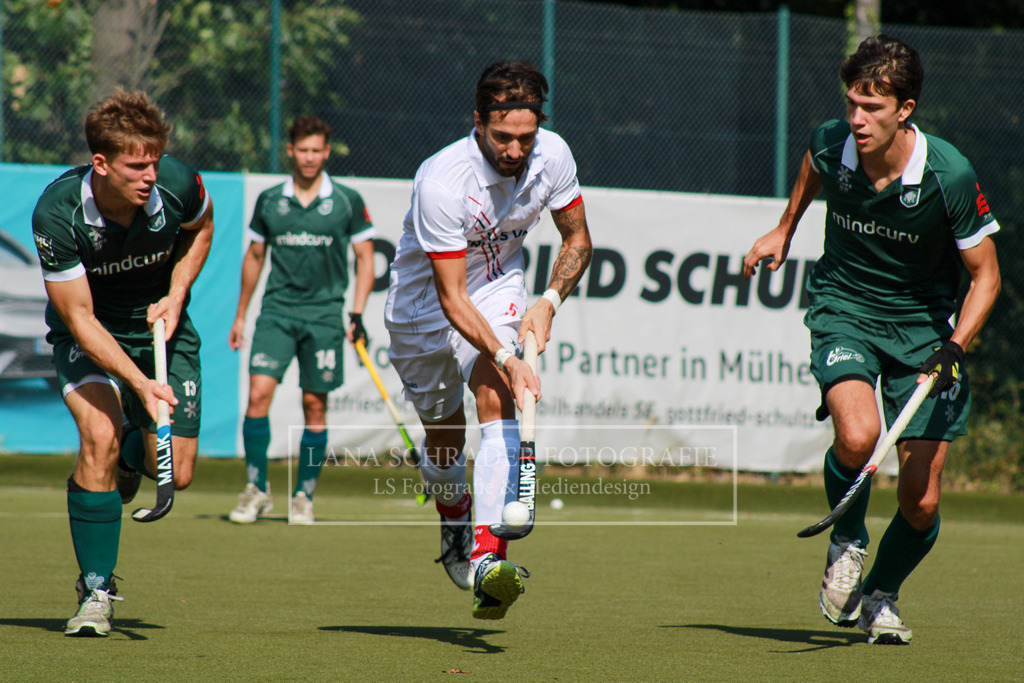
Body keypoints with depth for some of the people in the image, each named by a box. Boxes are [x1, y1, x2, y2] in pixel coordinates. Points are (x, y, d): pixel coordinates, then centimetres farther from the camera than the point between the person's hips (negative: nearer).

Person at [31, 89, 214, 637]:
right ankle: (95, 591, -13)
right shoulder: (56, 214, -30)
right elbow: (79, 317, -24)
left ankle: (134, 453, 35)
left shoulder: (180, 185, -23)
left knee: (175, 474, -5)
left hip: (158, 328, 2)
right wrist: (140, 382, -35)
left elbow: (200, 229, 4)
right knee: (99, 434, -27)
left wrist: (175, 297, -9)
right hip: (88, 335, -2)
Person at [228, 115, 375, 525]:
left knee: (315, 406, 2)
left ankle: (304, 496, 13)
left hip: (325, 314, -1)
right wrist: (240, 315, 17)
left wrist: (357, 314, -4)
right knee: (259, 392, -13)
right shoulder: (269, 200, 7)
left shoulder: (348, 202, 1)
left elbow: (365, 260, 5)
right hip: (277, 310, 1)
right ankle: (257, 489, -3)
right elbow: (254, 256, 17)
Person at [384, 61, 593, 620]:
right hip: (423, 298, -2)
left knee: (496, 400, -22)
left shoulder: (552, 156, -19)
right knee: (443, 435, 9)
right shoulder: (441, 181, -34)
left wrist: (549, 301, -18)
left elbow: (577, 241, -1)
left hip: (497, 287, 2)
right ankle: (454, 524, 44)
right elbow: (451, 298, -32)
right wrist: (504, 358, -42)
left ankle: (487, 558, -32)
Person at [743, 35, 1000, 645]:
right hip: (844, 311, 1)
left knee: (920, 504, -2)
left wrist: (954, 348, -24)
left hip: (923, 324, -1)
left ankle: (880, 596, 28)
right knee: (857, 435, -30)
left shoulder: (950, 176, -22)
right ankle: (847, 544, 0)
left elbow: (985, 274, -10)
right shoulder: (833, 145, -15)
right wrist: (785, 230, 24)